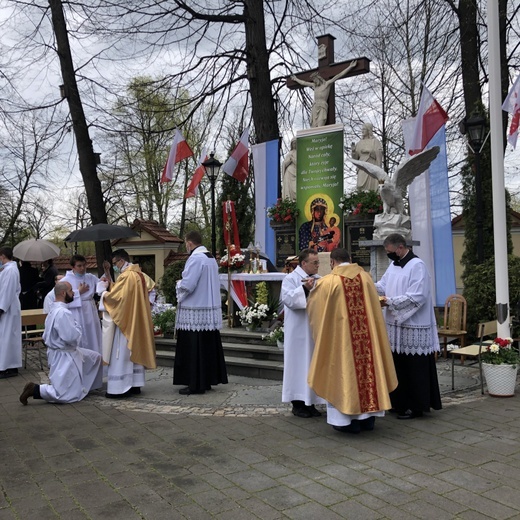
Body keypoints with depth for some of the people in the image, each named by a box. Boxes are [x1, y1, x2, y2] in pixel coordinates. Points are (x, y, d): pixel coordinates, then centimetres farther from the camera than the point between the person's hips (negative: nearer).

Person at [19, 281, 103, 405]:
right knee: (70, 395, -5)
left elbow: (46, 336, 13)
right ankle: (35, 389, -5)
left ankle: (83, 385, 30)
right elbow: (71, 337, -30)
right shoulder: (63, 313, -26)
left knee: (96, 358, 20)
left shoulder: (54, 310, 7)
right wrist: (77, 326, -12)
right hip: (64, 355, -10)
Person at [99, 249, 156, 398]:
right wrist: (107, 273, 14)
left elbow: (114, 296, -20)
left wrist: (103, 293, -1)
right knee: (134, 351, 14)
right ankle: (135, 384, 19)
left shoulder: (126, 276, -18)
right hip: (136, 321, 10)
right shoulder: (138, 274, 11)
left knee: (121, 354, -4)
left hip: (124, 320, -10)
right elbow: (116, 289, 17)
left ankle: (120, 388, 0)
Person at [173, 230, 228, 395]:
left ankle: (196, 384, 3)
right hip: (210, 309, 9)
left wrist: (179, 283, 0)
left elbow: (187, 285, -21)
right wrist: (183, 283, 19)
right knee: (207, 346, 13)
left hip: (194, 313, -9)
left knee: (194, 349, -2)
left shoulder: (195, 258, -15)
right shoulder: (211, 258, 12)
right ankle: (208, 380, 20)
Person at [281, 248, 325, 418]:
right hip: (299, 332, -6)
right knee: (299, 364, 1)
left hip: (315, 331, 6)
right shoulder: (290, 279, -5)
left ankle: (310, 402, 19)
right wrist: (304, 288, -27)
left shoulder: (318, 280, 12)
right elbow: (288, 299, -19)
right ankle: (298, 403, 11)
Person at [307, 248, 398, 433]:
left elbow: (313, 306, 6)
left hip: (340, 336, -4)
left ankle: (347, 419, 12)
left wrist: (314, 289, 26)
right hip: (366, 335, 4)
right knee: (367, 366, 13)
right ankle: (368, 416, 22)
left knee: (344, 372, 6)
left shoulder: (327, 282, -9)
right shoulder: (366, 276, 3)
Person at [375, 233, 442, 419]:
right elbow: (382, 286, 12)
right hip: (396, 324, 8)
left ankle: (416, 406, 13)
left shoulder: (417, 266, -13)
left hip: (413, 327, -8)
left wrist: (390, 301, -21)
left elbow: (417, 297, -21)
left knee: (414, 369, 2)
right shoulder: (394, 265, 14)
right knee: (397, 366, 13)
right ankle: (400, 402, 25)